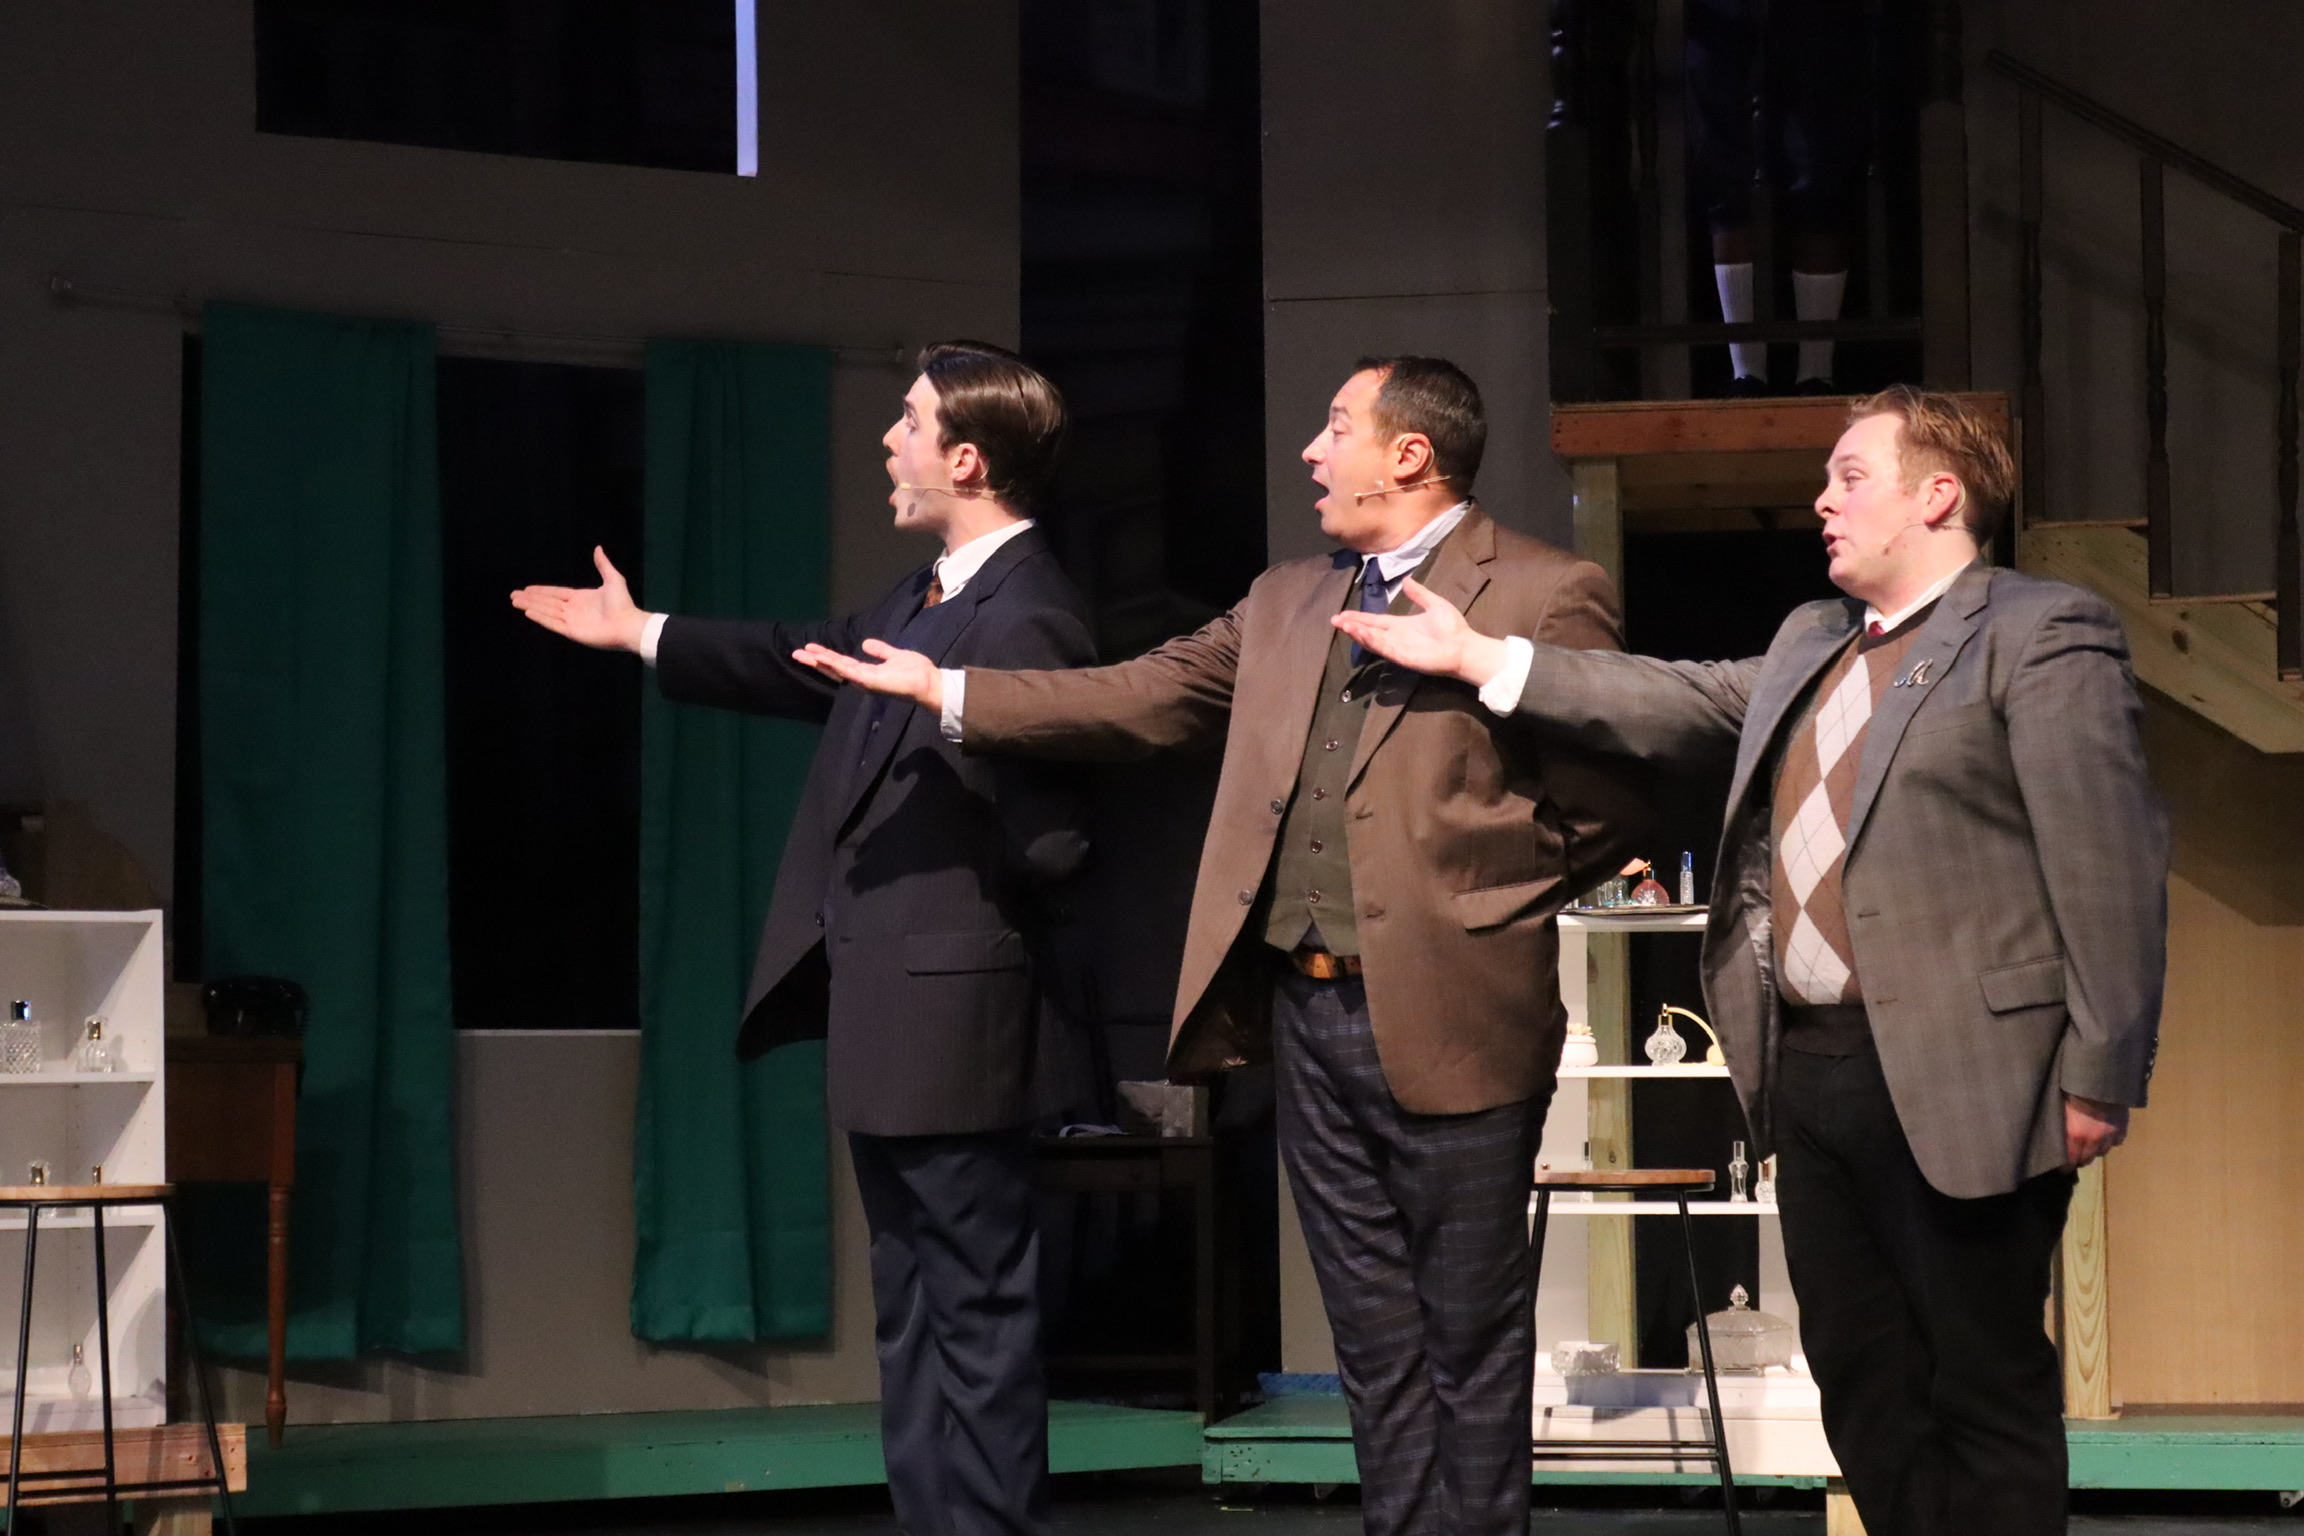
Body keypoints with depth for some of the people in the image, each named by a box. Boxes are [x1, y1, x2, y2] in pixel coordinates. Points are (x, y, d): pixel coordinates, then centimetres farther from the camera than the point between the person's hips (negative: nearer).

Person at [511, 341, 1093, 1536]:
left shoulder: (1024, 620, -19)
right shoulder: (926, 600, 11)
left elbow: (1050, 842, -23)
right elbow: (809, 666, 29)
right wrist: (639, 633, 37)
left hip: (943, 1013, -10)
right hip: (883, 1007, 10)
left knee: (977, 1311, -4)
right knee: (913, 1312, 15)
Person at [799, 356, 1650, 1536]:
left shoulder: (1546, 595, -5)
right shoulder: (1287, 601, 16)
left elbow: (1603, 805, -6)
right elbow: (1148, 697, 12)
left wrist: (1469, 903, -4)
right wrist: (948, 689, 7)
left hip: (1443, 1020, -6)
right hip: (1310, 1011, 6)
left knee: (1467, 1344, 1)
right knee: (1375, 1348, 10)